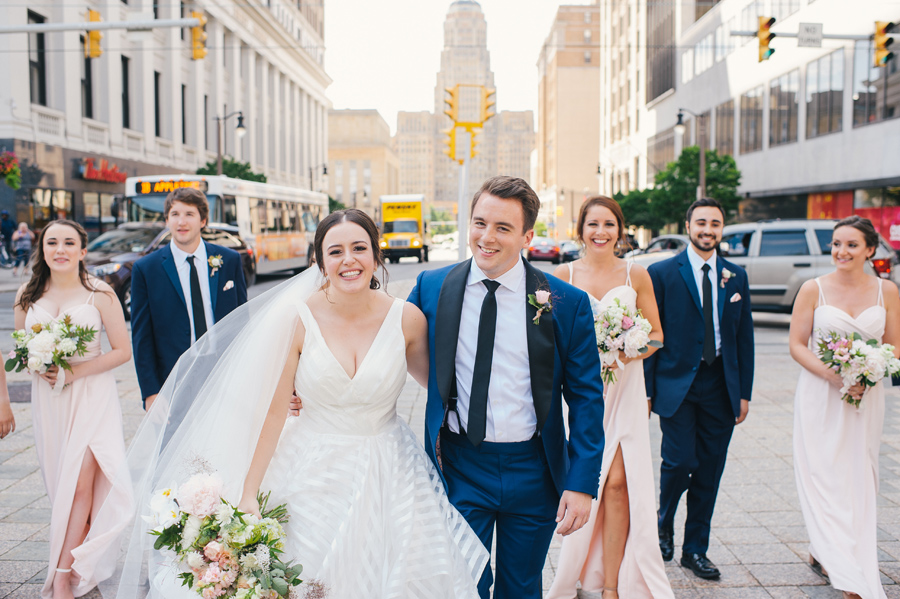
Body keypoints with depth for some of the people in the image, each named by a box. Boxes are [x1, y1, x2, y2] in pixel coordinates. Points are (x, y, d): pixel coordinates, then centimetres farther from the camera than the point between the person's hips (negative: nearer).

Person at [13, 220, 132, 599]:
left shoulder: (99, 294, -6)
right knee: (60, 482, 8)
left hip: (91, 396, -4)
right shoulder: (28, 296, 6)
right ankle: (81, 567, 21)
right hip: (47, 399, 4)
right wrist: (38, 367, -8)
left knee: (81, 482, -8)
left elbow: (122, 350, -6)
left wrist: (74, 372, -15)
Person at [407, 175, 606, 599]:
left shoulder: (567, 304, -8)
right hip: (460, 468, 0)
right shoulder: (431, 287, -3)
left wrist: (582, 485, -9)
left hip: (533, 470, 0)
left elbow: (586, 397, -4)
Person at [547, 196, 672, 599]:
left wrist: (626, 354, -11)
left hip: (623, 389, 0)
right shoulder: (563, 274, 3)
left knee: (618, 483, -6)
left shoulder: (636, 275, 4)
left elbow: (656, 334, 7)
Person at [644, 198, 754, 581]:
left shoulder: (736, 277, 9)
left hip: (721, 387, 4)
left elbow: (744, 337, 11)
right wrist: (646, 389, -6)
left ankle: (695, 549, 24)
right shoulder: (662, 273, -2)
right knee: (679, 461, -8)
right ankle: (665, 522, 24)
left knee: (709, 471, 8)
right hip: (677, 384, -3)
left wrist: (744, 392, 7)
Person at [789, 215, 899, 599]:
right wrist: (833, 376, -17)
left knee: (858, 479, 7)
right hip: (820, 395, -2)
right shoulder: (813, 289, -3)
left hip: (866, 398, 3)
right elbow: (797, 345, -3)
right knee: (824, 477, -4)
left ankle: (822, 552, 27)